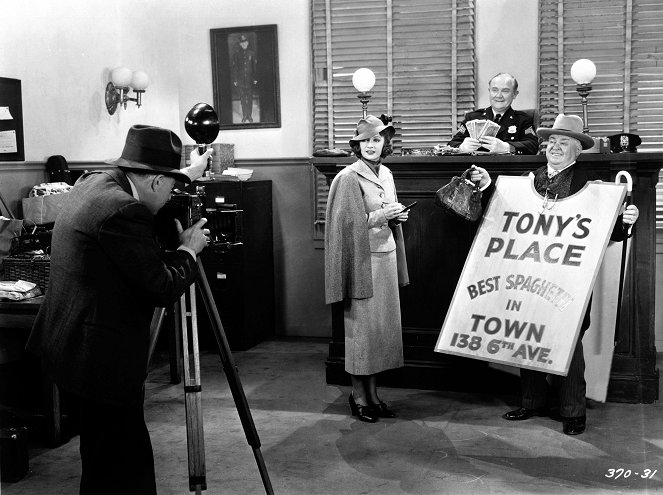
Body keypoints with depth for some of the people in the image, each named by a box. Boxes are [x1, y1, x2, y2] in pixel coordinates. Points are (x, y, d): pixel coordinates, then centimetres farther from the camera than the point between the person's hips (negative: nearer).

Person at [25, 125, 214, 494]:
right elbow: (163, 288, -19)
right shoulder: (124, 211, -21)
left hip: (70, 347, 10)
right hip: (101, 358, -10)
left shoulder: (93, 183, 8)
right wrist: (189, 249, -3)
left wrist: (189, 173, 35)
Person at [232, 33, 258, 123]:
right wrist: (235, 80, 0)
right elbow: (234, 68, 3)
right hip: (241, 81, 0)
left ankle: (250, 116, 12)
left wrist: (255, 78, 1)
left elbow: (255, 66, 5)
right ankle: (244, 116, 11)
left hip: (250, 80, 0)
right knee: (243, 99, 3)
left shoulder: (252, 53, 3)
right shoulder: (236, 54, 2)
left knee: (250, 98, 3)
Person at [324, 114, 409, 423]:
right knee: (361, 327, -2)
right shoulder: (348, 178, -10)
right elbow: (345, 224, -13)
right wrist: (378, 216, -19)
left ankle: (373, 394, 20)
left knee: (383, 327, 10)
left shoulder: (386, 175, 13)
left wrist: (399, 216, 4)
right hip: (363, 259, -7)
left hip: (386, 256, 8)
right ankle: (358, 396, 11)